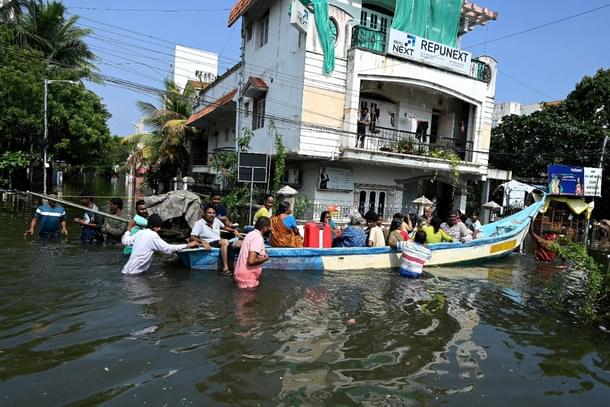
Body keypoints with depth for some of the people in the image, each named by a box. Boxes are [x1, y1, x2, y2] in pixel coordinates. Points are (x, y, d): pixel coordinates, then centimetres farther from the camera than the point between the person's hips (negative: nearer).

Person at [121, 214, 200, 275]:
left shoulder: (140, 232, 7)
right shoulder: (153, 235, -17)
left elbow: (125, 241, 16)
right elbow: (167, 249, -20)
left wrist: (129, 229, 31)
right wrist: (188, 245, -17)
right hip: (133, 272, -8)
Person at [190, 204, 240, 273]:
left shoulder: (216, 220, 12)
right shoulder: (199, 223, -7)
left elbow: (224, 227, 30)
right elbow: (192, 238, -15)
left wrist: (234, 230, 13)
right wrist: (202, 242, -32)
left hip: (220, 243, 7)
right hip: (209, 245, -7)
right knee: (225, 242, -35)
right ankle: (225, 268, -36)